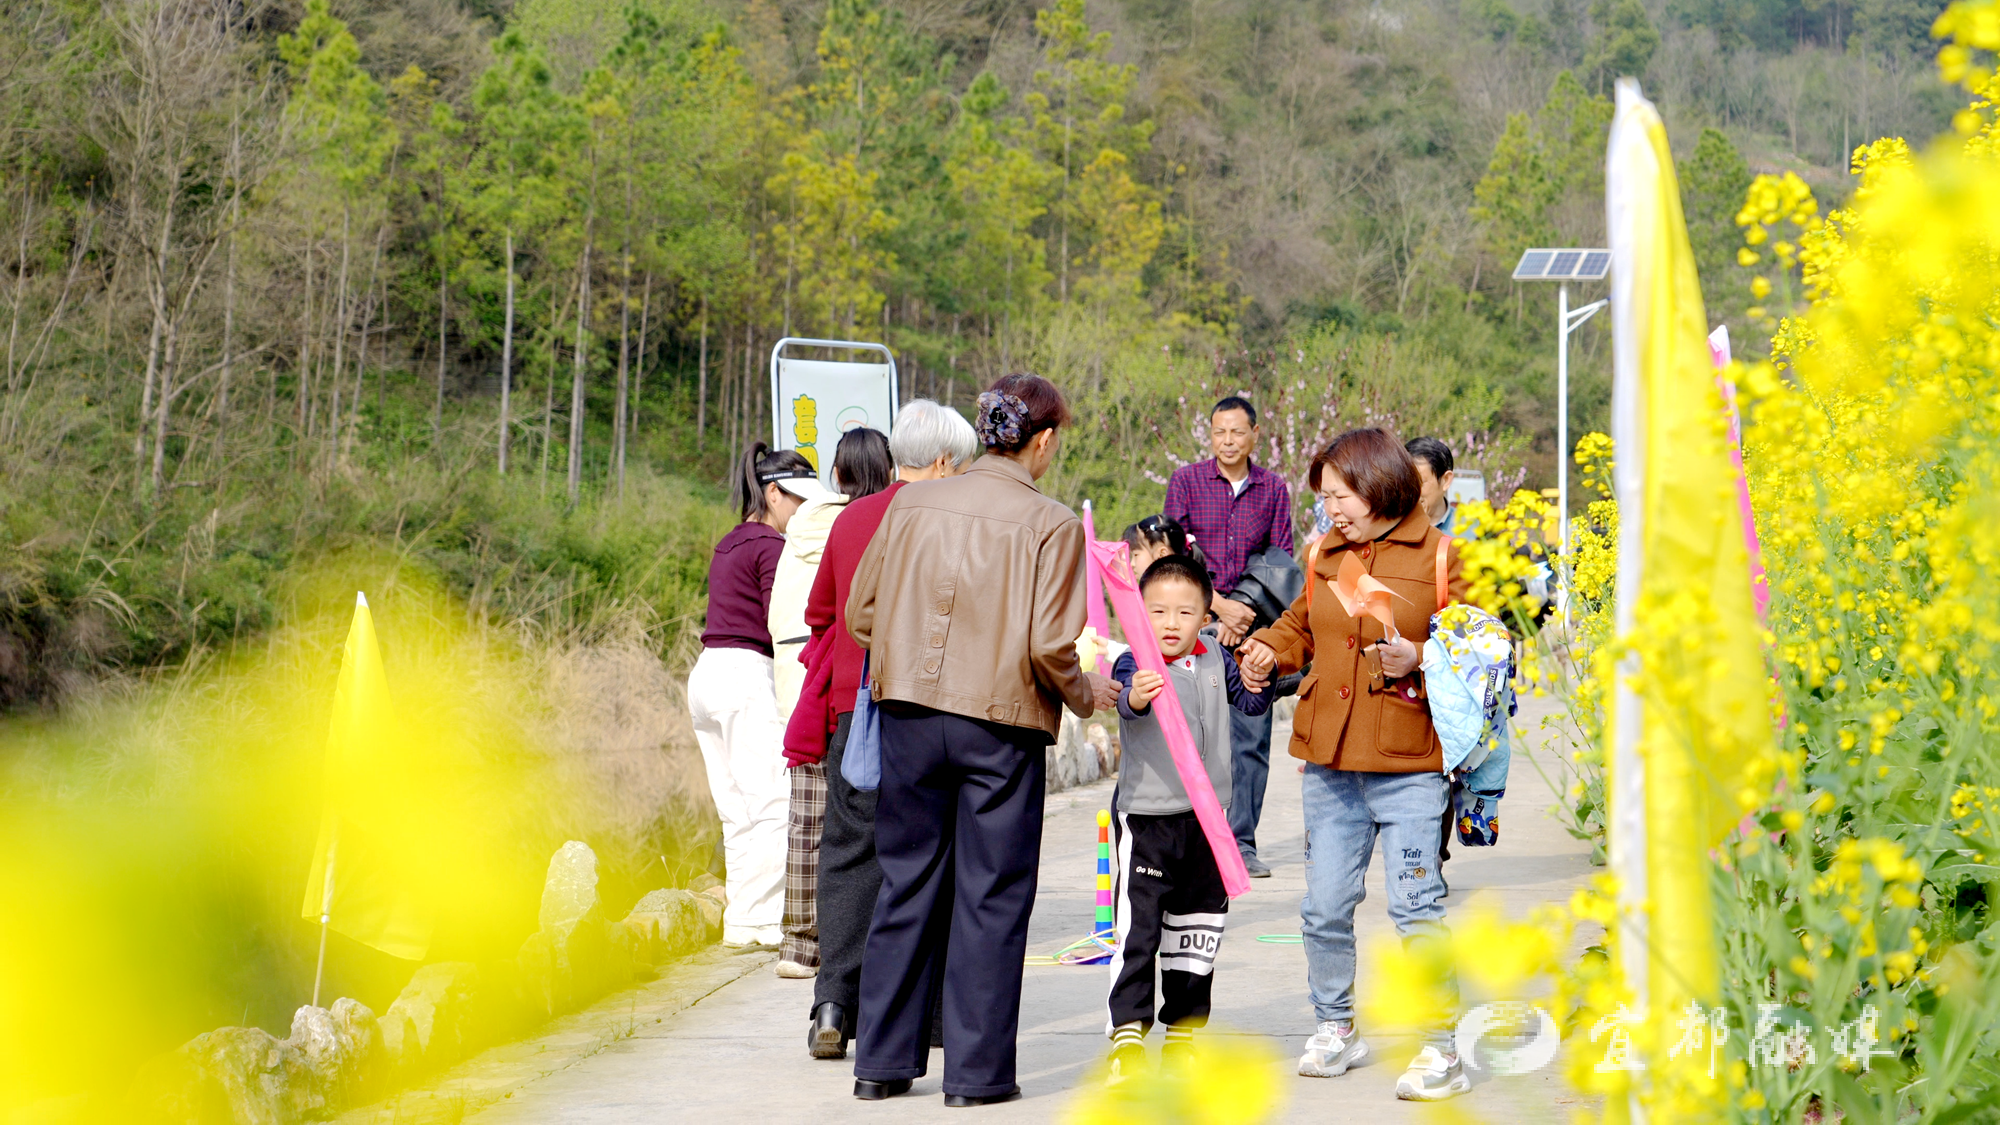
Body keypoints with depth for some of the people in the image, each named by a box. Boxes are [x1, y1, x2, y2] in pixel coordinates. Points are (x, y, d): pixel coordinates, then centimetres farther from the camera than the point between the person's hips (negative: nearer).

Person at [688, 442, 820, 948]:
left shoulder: (729, 545, 19)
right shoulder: (770, 546, -9)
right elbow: (784, 626, -15)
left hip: (708, 674, 10)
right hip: (747, 677, -10)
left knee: (737, 812, 11)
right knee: (775, 804, -6)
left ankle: (741, 921, 11)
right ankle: (766, 920, -7)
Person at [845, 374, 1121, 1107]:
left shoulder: (912, 505, 3)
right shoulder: (1050, 525, -8)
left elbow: (860, 616, 6)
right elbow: (1048, 646, -14)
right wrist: (1085, 695, 5)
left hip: (909, 716, 4)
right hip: (1000, 725, -4)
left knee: (906, 884, 13)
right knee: (991, 896, 6)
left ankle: (883, 1062, 17)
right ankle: (977, 1071, 8)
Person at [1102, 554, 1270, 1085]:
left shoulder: (1215, 658, 4)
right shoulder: (1134, 664, -13)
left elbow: (1250, 703, 14)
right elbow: (1126, 698, -33)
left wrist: (1255, 682, -9)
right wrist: (1136, 697, -57)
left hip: (1207, 819, 6)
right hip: (1147, 817, -6)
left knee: (1196, 930, 14)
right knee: (1139, 926, -11)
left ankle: (1184, 1029, 26)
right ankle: (1128, 1032, -5)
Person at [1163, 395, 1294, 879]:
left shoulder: (1273, 489, 10)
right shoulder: (1186, 481, 4)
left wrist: (1246, 615, -7)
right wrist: (1221, 607, -11)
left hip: (1252, 625, 2)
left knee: (1252, 737, 0)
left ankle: (1243, 842, 6)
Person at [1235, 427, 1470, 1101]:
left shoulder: (1440, 557, -2)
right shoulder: (1325, 556, 13)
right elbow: (1302, 628, 27)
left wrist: (1419, 661, -19)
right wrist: (1268, 649, 8)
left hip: (1408, 767, -5)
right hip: (1329, 766, 5)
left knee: (1415, 906, -5)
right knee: (1324, 907, 9)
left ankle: (1440, 1048, 3)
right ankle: (1335, 1029, 26)